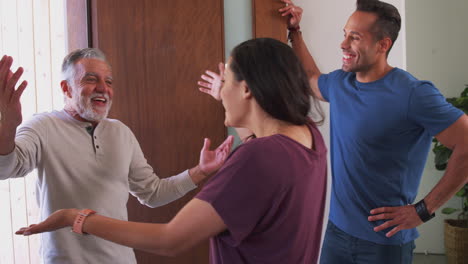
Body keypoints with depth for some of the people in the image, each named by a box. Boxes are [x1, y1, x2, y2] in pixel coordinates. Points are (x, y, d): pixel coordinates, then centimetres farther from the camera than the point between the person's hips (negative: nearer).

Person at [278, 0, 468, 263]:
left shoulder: (412, 94, -19)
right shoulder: (339, 83, 3)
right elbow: (312, 78, 26)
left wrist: (423, 210, -18)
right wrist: (295, 31, 18)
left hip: (384, 241, -6)